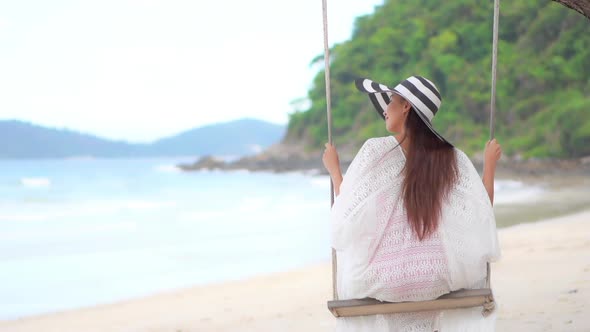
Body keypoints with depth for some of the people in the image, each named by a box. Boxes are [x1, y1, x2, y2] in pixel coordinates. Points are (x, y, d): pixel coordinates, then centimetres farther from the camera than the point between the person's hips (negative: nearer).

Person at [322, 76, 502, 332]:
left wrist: (334, 170, 9)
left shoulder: (375, 152, -10)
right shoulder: (452, 159, -5)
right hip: (438, 280, 1)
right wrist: (490, 163, 8)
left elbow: (347, 215, -6)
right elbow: (481, 217, -3)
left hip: (383, 282, -1)